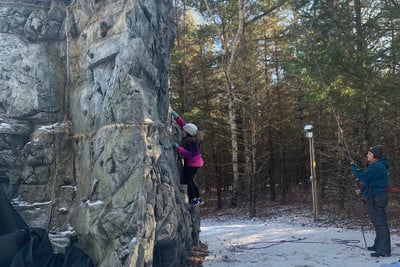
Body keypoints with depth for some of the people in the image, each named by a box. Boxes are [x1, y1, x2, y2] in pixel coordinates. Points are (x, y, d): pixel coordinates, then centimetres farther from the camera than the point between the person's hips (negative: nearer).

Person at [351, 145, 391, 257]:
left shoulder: (377, 166, -19)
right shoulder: (375, 166, 17)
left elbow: (363, 177, -25)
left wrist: (354, 167, -11)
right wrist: (362, 190, 15)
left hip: (377, 199, -11)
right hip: (374, 198, 11)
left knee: (381, 223, -7)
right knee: (378, 223, 20)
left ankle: (384, 250, -3)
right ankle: (378, 245, 32)